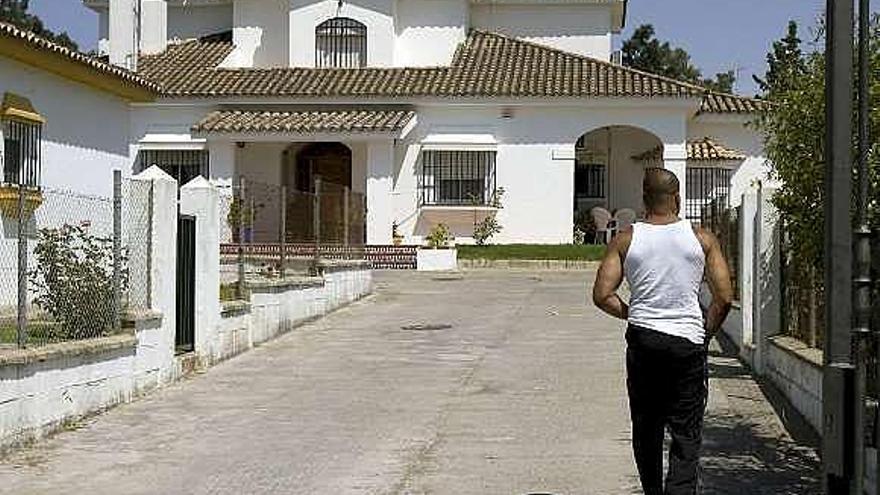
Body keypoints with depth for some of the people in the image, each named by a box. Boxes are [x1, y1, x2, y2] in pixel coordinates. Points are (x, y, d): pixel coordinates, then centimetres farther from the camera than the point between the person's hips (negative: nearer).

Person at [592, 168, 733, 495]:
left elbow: (602, 296, -4)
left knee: (646, 430, 16)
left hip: (642, 343, 1)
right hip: (688, 344, -1)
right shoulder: (701, 239, 0)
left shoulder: (625, 240, 0)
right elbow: (724, 298, -3)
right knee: (686, 435, 2)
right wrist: (705, 333, 10)